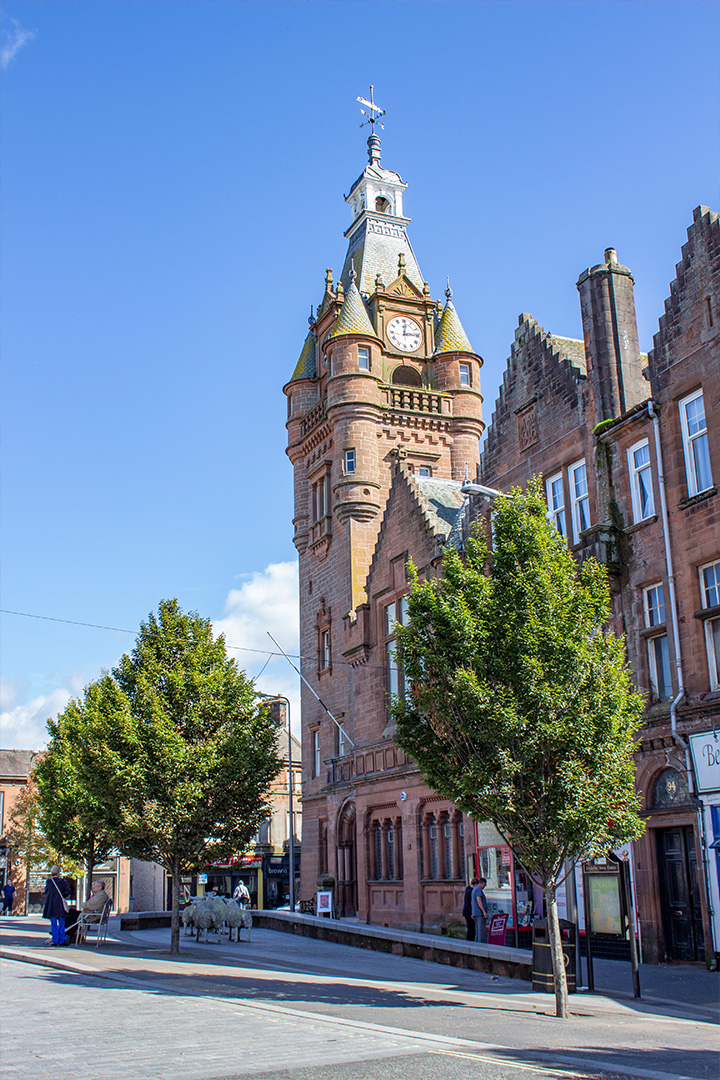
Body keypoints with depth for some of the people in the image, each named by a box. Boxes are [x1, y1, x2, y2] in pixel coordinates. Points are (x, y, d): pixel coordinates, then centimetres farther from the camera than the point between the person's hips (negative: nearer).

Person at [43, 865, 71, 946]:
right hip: (60, 905, -1)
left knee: (53, 924, 5)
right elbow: (67, 892, -6)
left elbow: (46, 892, 11)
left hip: (51, 904, 1)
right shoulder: (62, 881, -5)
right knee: (61, 923, 6)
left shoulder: (48, 881, 0)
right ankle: (61, 941, 6)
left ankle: (55, 941, 2)